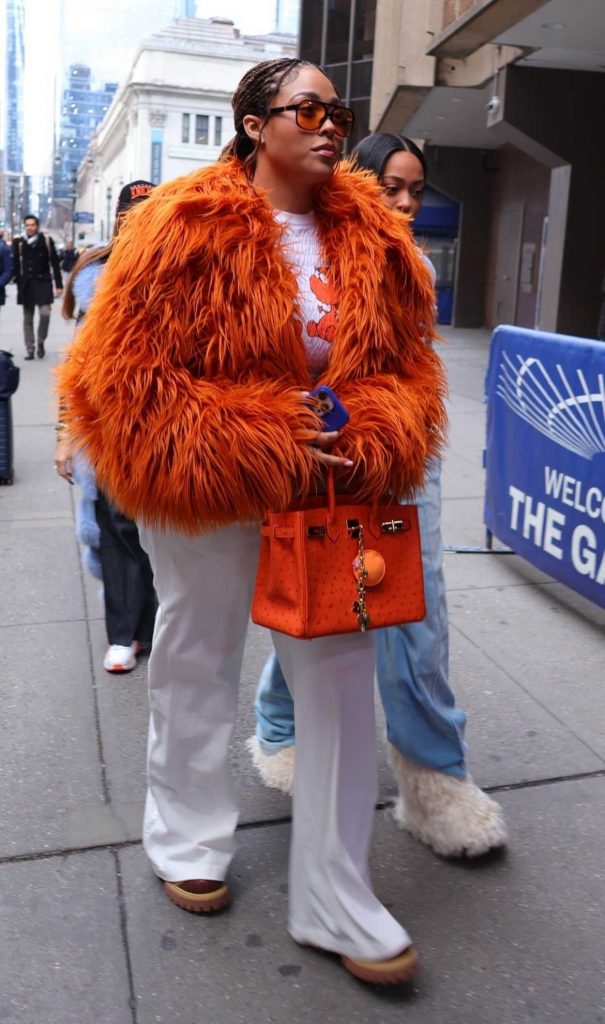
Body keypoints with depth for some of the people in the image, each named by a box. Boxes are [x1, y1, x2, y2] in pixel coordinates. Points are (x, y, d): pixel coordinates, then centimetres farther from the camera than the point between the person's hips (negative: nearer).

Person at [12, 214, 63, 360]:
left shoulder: (47, 241, 1)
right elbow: (15, 265, 3)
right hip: (26, 284, 2)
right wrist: (18, 284, -2)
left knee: (45, 313, -16)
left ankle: (41, 342, 7)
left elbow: (55, 264, 2)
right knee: (27, 319, 6)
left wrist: (58, 285, -2)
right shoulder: (18, 243, 2)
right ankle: (29, 349, 15)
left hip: (43, 282, -1)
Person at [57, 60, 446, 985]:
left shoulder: (369, 233, 2)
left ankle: (335, 901, 21)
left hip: (332, 489, 4)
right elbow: (126, 371, -15)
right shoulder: (190, 227, -12)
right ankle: (188, 840, 42)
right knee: (198, 664, 14)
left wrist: (370, 442, -13)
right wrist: (259, 448, -19)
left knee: (341, 678, 4)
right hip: (207, 493, -3)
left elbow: (406, 360, 7)